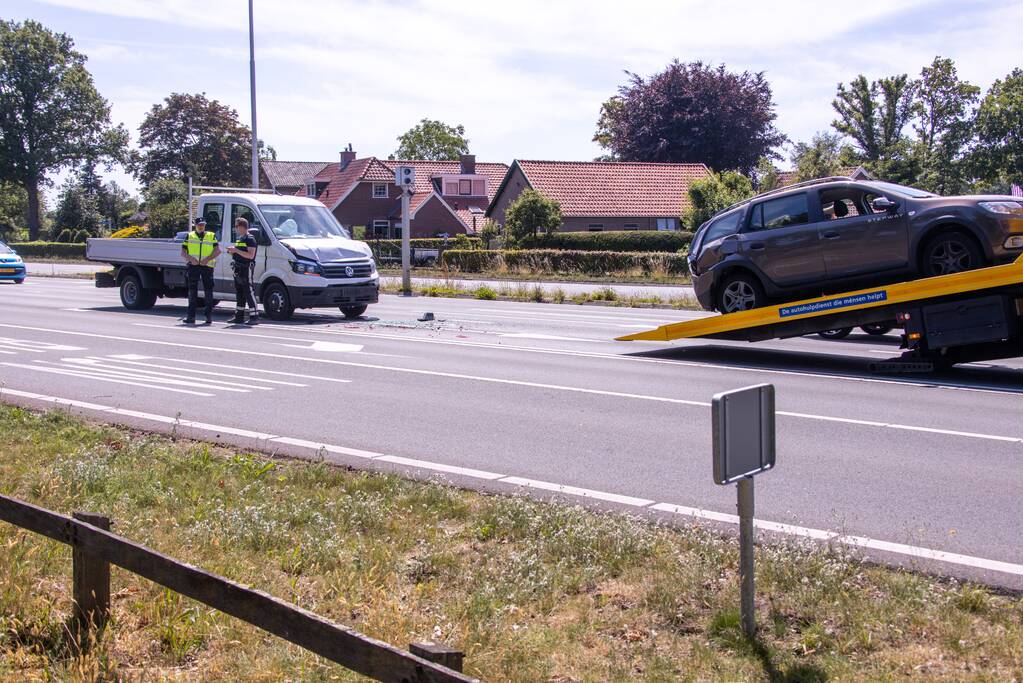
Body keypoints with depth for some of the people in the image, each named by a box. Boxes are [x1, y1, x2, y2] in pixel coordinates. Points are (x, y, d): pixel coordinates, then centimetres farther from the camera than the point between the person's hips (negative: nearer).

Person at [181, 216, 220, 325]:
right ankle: (191, 316, 2)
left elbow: (218, 250, 1)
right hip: (193, 266, 1)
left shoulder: (211, 236, 11)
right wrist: (190, 258, -10)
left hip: (207, 266, -1)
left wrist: (207, 259, -13)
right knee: (192, 291, 0)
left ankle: (209, 316, 5)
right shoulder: (189, 236, 13)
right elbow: (183, 252, 9)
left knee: (208, 290, 0)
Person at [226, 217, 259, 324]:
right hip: (238, 269, 10)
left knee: (248, 293, -9)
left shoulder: (250, 239, -11)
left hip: (246, 268, -10)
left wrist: (236, 250, -21)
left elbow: (250, 255, -20)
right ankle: (239, 316, 16)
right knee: (239, 294, 11)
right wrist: (232, 252, 8)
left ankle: (254, 316, -8)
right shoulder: (239, 239, 19)